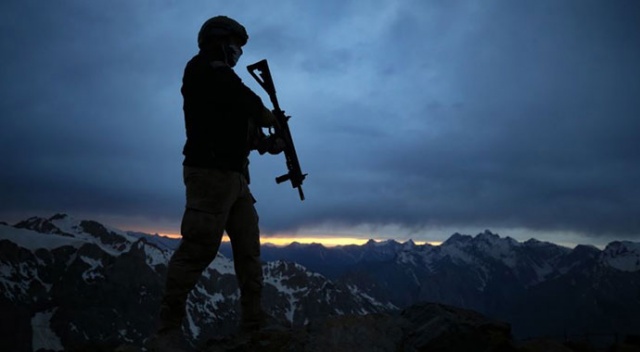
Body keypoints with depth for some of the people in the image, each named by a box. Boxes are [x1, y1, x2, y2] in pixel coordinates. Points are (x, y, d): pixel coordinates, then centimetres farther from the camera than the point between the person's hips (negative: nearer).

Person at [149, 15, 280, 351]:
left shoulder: (221, 77, 24)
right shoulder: (203, 69, -3)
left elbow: (238, 127, 22)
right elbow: (244, 101, -16)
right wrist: (266, 114, 3)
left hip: (234, 175, 10)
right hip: (212, 173, -10)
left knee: (249, 247, 8)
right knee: (199, 248, -10)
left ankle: (253, 320, 13)